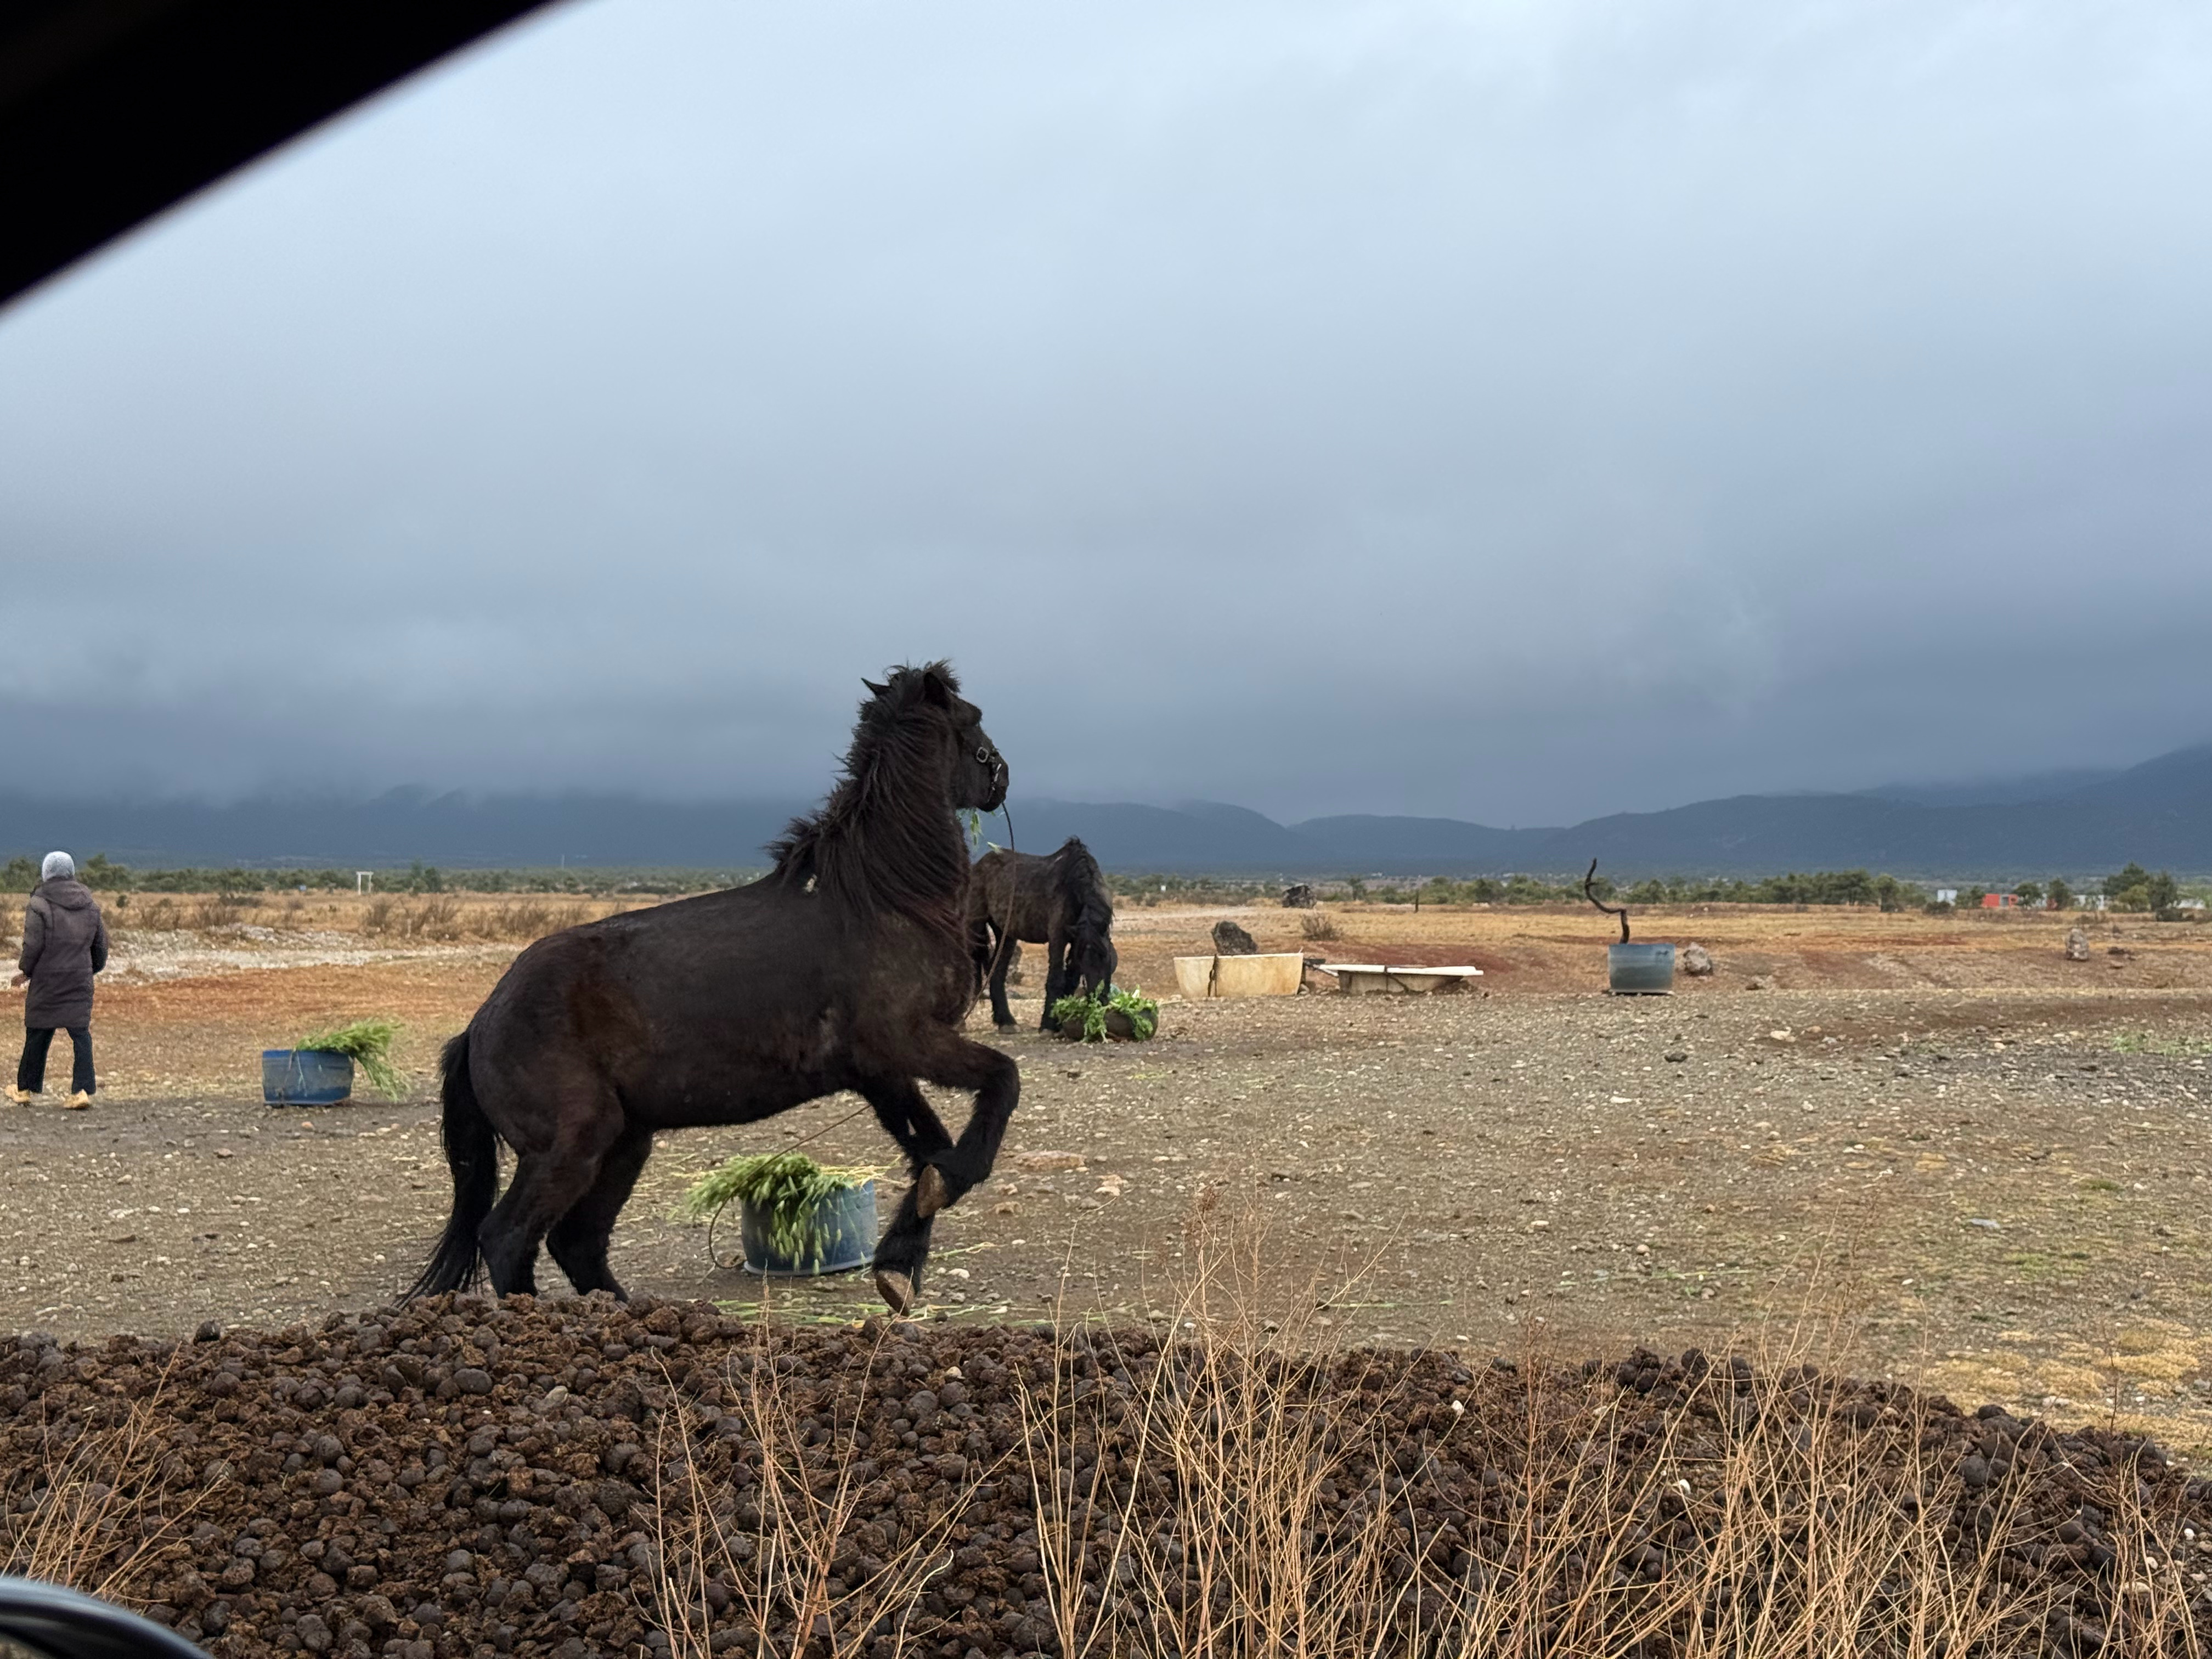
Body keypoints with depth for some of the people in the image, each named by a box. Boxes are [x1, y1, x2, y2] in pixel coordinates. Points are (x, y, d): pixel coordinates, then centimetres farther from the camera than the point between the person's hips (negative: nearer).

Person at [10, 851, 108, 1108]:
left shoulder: (39, 905, -9)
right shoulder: (90, 906, 7)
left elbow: (33, 945, -12)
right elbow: (101, 946, 12)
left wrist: (25, 971, 5)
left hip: (46, 981, -3)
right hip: (81, 982, 3)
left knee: (37, 1036, 8)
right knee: (81, 1034, 3)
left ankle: (25, 1089, 20)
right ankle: (83, 1090, -8)